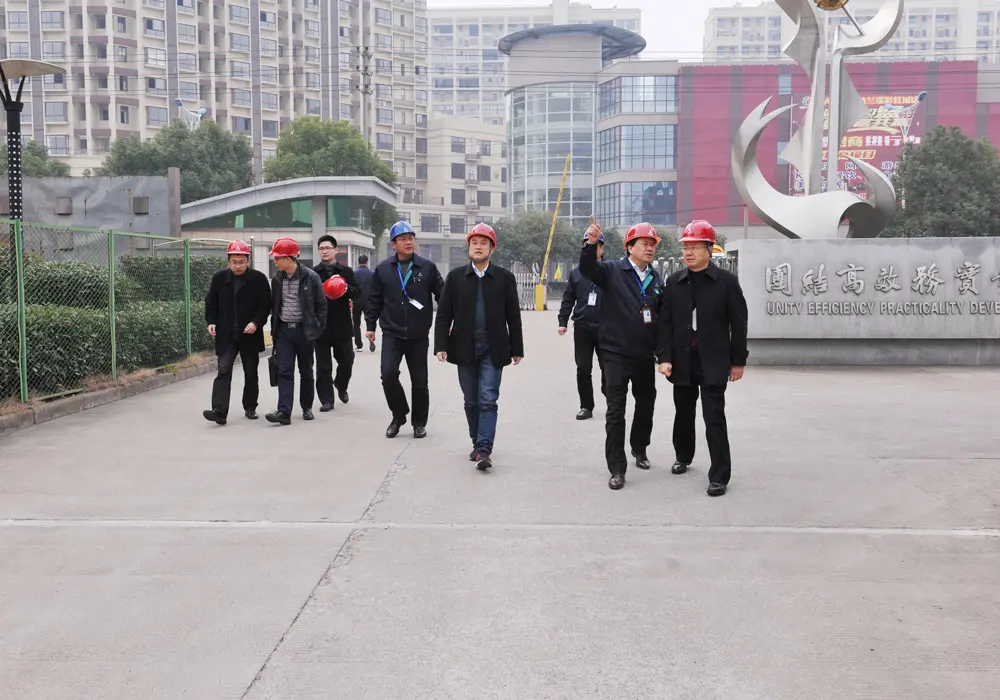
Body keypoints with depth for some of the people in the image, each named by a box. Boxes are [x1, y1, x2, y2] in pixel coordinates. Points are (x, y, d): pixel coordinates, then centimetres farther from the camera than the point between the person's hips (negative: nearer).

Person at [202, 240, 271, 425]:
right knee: (223, 372, -10)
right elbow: (211, 302, 10)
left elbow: (266, 305, -3)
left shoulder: (259, 278, -4)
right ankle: (219, 411, -16)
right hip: (226, 335, 1)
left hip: (250, 335, 0)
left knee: (251, 373, 11)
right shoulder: (219, 278, 3)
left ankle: (250, 407, 27)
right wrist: (211, 321, -4)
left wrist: (256, 322, -17)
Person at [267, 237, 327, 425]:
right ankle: (284, 412, -8)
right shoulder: (277, 279, 5)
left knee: (306, 372, 10)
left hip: (303, 330, -3)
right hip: (283, 330, 3)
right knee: (284, 371, -4)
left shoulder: (310, 277, -9)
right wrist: (274, 328, 9)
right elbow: (274, 305, 15)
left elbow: (321, 304, -4)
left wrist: (316, 329, -8)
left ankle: (307, 407, 24)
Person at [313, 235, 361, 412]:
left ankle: (341, 386, 36)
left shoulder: (346, 271, 6)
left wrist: (347, 288, -18)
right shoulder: (313, 273, 3)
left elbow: (357, 293, 1)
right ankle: (326, 400, 8)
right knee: (323, 366, 1)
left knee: (347, 360, 8)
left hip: (342, 325, 1)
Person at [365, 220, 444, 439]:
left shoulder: (427, 267, 0)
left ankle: (419, 422, 24)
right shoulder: (383, 269, 3)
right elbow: (375, 300, 9)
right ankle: (399, 416, 10)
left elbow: (442, 295, 3)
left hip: (419, 335, 0)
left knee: (419, 381, 6)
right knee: (388, 374, -14)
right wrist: (371, 326, 7)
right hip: (392, 333, 0)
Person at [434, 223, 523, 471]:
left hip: (493, 349, -2)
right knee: (471, 401, 11)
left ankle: (484, 450, -9)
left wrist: (517, 349, 3)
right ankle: (477, 444, 24)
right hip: (465, 348, 2)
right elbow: (444, 313, 3)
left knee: (488, 401, -7)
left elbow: (513, 316, 3)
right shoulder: (455, 276, 4)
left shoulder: (505, 277, 2)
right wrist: (441, 345, -6)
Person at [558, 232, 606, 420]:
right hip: (582, 328, 3)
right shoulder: (576, 273, 9)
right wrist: (562, 321, 5)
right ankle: (586, 406, 14)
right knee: (583, 369, 5)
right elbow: (568, 299, 12)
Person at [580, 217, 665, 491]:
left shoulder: (656, 279, 8)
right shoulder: (613, 270, -6)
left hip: (645, 355, 5)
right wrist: (591, 243, -42)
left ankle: (639, 449, 42)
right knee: (616, 411, -3)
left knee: (646, 405, 18)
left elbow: (663, 316, 12)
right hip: (617, 354, -5)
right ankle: (617, 468, 4)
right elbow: (587, 269, -24)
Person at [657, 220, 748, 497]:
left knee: (714, 417, -6)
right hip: (682, 361, 4)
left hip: (713, 363, -3)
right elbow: (666, 322, 2)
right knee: (683, 413, 16)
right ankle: (683, 457, 39)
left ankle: (719, 476, 2)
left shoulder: (726, 281, -5)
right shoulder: (674, 282, 4)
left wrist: (738, 360, -2)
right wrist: (664, 357, -6)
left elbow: (738, 324, -2)